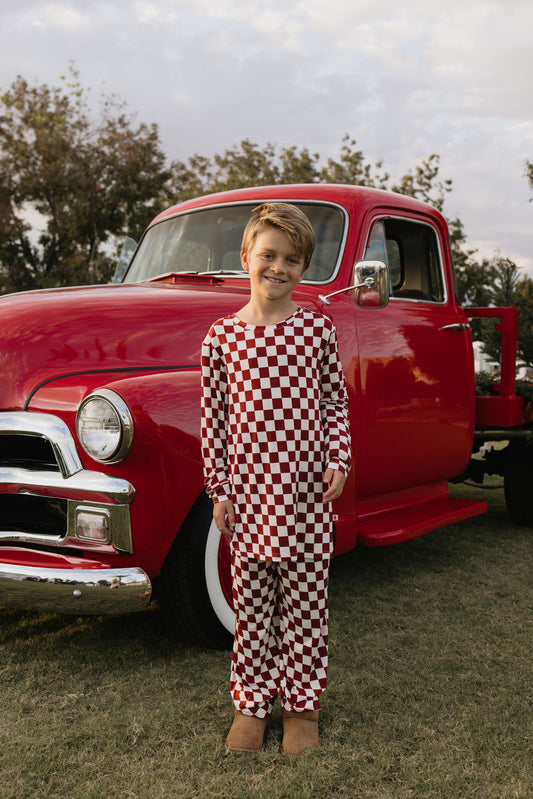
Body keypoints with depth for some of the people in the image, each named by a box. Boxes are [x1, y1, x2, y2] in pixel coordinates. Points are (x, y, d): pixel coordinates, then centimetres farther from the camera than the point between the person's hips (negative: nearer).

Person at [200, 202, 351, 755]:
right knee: (251, 600, 11)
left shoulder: (318, 328, 1)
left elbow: (335, 402, 7)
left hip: (306, 487, 0)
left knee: (304, 599, 9)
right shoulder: (221, 337, 0)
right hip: (248, 491, 0)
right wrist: (218, 490, 0)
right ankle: (252, 701, 26)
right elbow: (213, 418, 1)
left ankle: (301, 702, 25)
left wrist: (337, 460, -4)